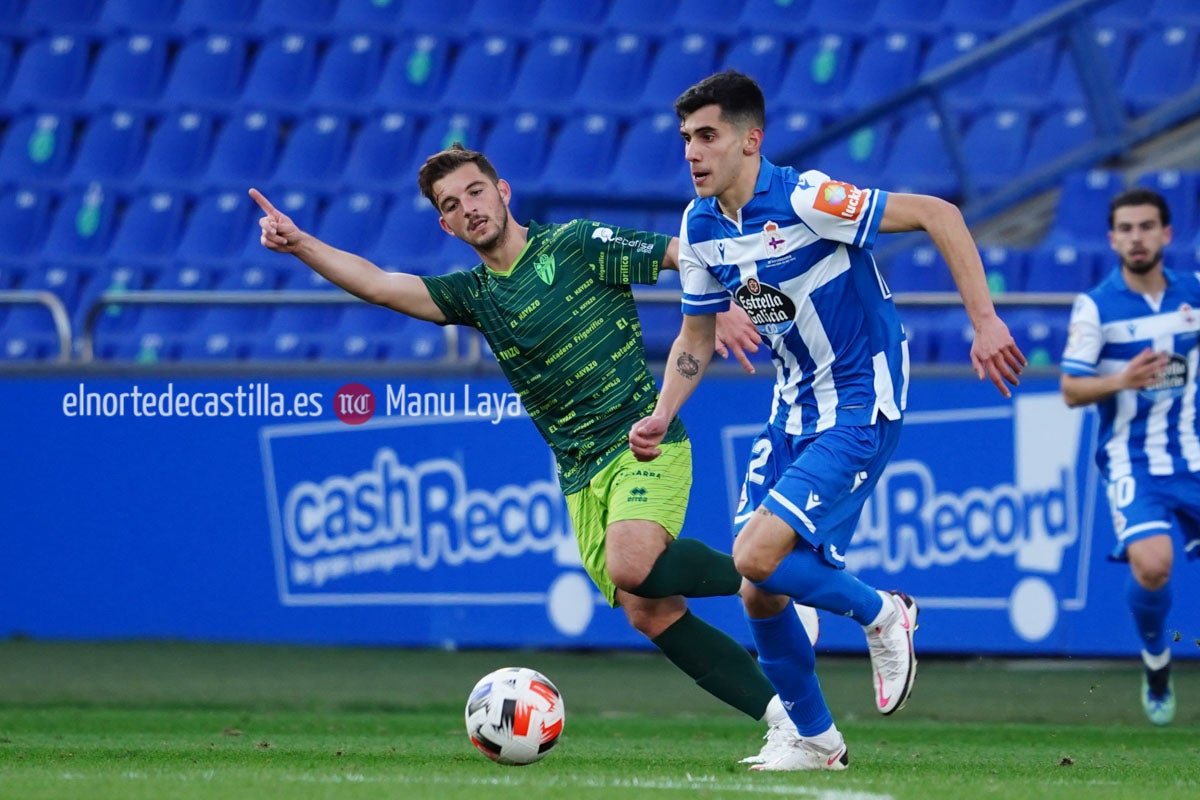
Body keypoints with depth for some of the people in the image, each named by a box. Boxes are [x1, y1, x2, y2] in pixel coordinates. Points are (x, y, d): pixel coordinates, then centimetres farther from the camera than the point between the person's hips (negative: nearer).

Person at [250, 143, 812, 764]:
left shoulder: (576, 245, -2)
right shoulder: (473, 295, 13)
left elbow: (690, 255, -3)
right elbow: (378, 284, 6)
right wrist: (300, 243, -4)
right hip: (580, 474, 6)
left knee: (632, 566, -31)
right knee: (650, 615, -7)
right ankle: (785, 720, -3)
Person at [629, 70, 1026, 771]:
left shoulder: (803, 200, -22)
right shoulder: (701, 227, 1)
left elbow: (937, 214, -21)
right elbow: (697, 335, 15)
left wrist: (986, 322, -26)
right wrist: (662, 417, -1)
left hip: (861, 406, -8)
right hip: (796, 410, 8)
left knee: (758, 556, -21)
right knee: (759, 594, 4)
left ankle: (882, 614, 6)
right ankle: (816, 741, 21)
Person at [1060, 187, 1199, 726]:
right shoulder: (1096, 307, -6)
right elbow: (1070, 390, -8)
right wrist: (1120, 381, -24)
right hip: (1132, 463, -4)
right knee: (1152, 565, -24)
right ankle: (1155, 659, 3)